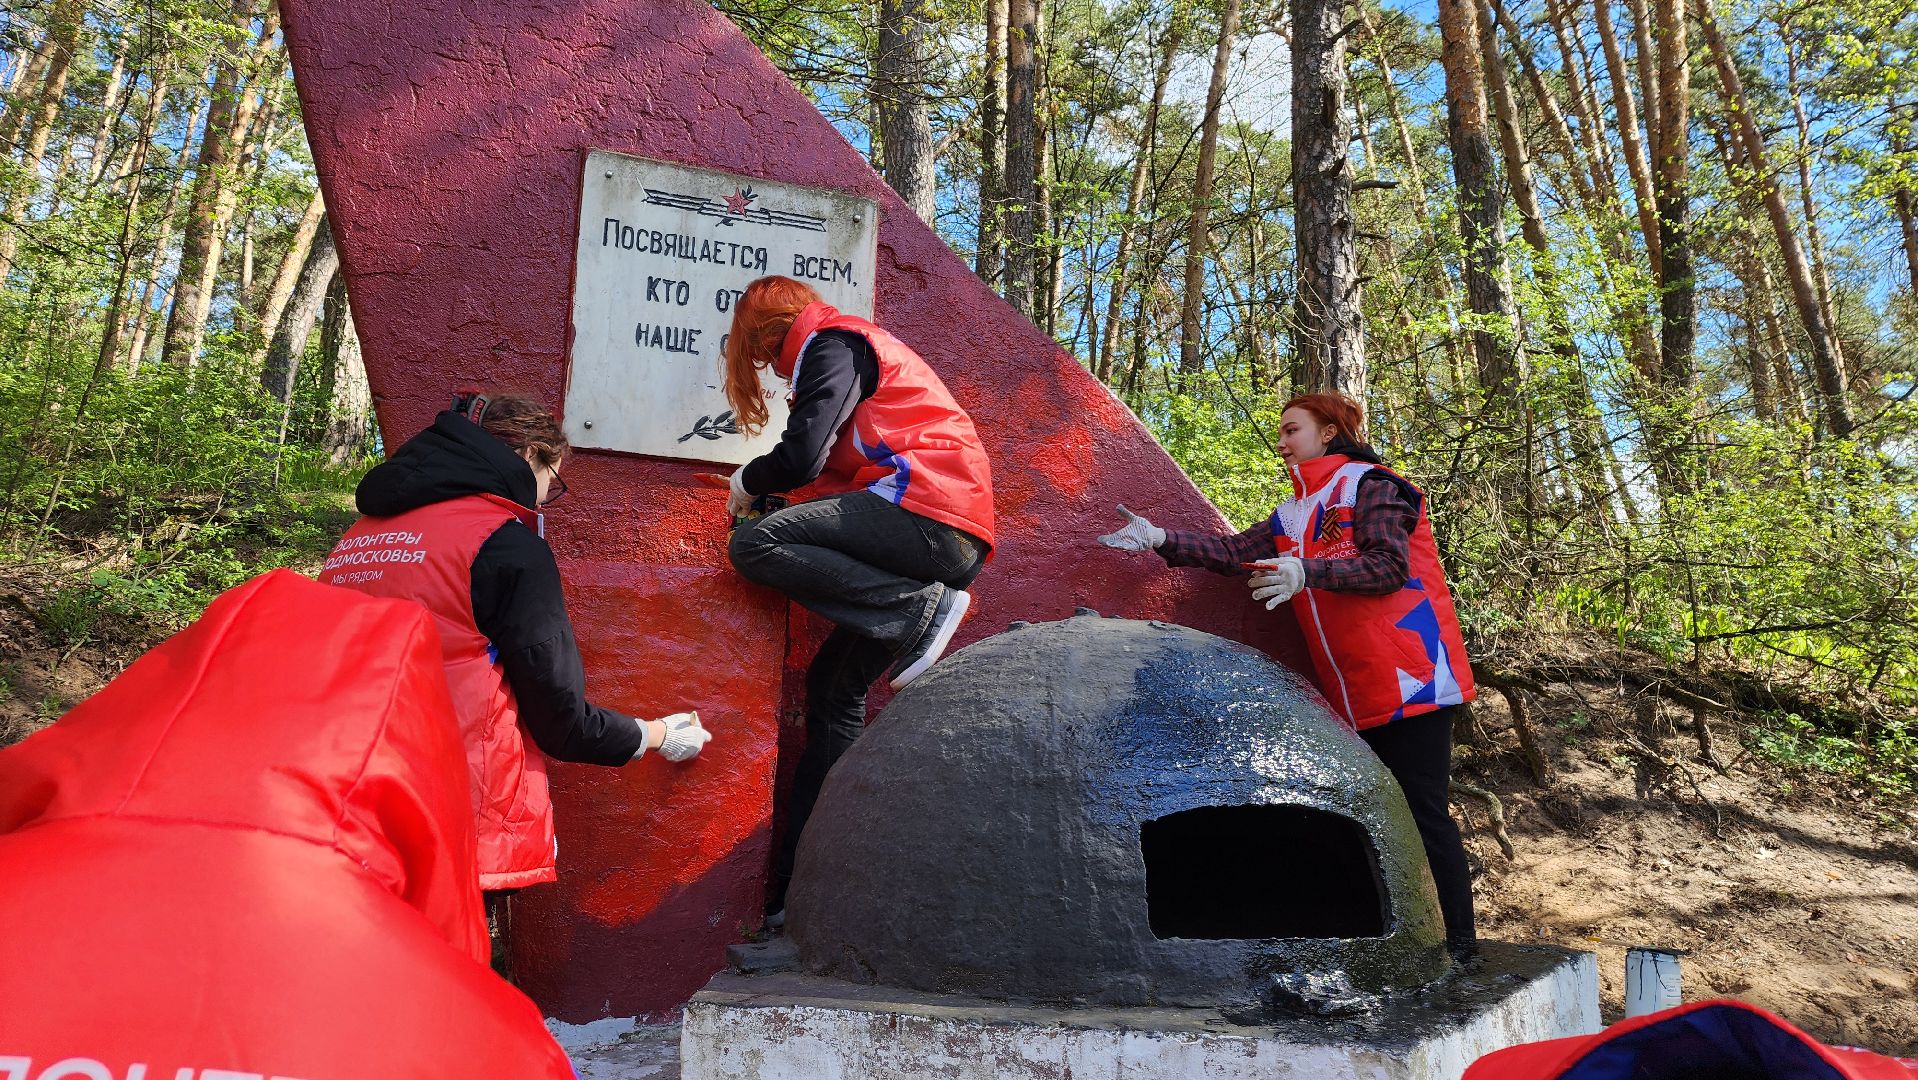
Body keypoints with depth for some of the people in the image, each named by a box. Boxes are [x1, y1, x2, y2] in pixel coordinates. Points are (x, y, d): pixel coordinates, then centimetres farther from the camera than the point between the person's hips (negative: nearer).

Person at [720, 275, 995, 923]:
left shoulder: (830, 344, 1)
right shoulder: (854, 344, 31)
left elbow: (802, 456, -10)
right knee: (835, 684, 9)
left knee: (754, 544, -18)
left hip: (927, 510, -10)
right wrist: (768, 489, 21)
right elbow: (832, 464, 27)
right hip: (953, 546, 10)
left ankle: (922, 610, -21)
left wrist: (749, 483, 8)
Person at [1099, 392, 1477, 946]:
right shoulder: (1292, 516, 18)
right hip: (1358, 695, 8)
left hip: (1410, 677, -8)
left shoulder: (1369, 484, -4)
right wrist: (1161, 539, -2)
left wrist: (1306, 573, -27)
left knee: (1423, 815, -7)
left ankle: (1460, 947, 0)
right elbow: (1237, 553, 8)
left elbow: (1389, 567, -15)